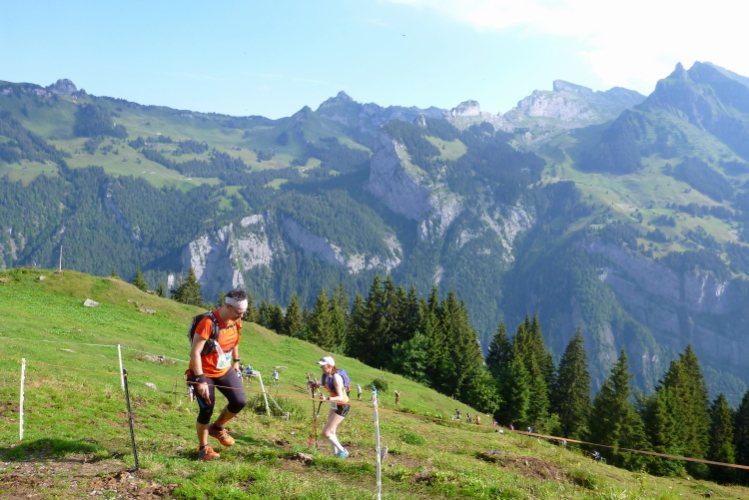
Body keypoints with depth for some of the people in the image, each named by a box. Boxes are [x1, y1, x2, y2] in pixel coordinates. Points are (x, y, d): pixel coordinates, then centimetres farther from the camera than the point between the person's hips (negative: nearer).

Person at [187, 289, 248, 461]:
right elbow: (195, 352, -27)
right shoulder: (208, 323, -28)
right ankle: (203, 448, 20)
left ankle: (217, 428, 22)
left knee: (240, 402, -5)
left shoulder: (236, 320, -6)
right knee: (206, 410, -3)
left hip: (225, 370, 6)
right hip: (204, 373, -6)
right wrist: (200, 380, -28)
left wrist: (236, 361, 19)